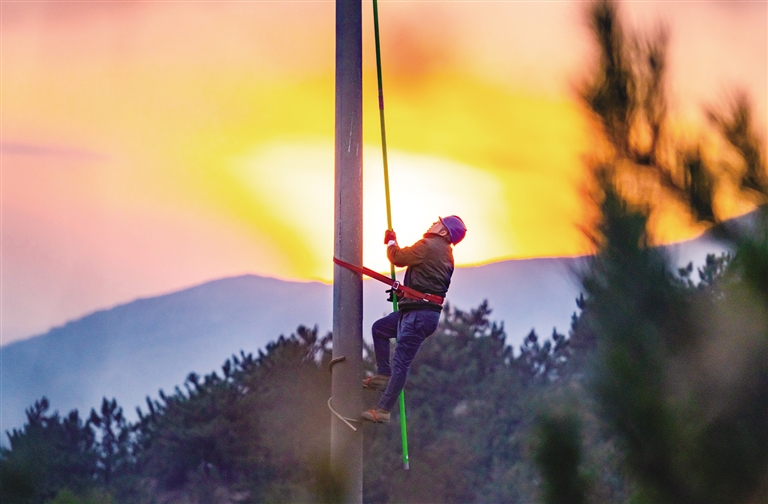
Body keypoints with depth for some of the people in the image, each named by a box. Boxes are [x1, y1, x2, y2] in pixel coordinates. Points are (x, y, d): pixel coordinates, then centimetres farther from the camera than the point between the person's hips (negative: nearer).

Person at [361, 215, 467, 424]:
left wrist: (391, 242, 13)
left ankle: (383, 410, -10)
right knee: (379, 328, 22)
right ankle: (384, 375, 16)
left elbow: (397, 257, -6)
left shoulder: (428, 246, -12)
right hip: (426, 311, 10)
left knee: (401, 362, -10)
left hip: (419, 313, -10)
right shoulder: (446, 254, 18)